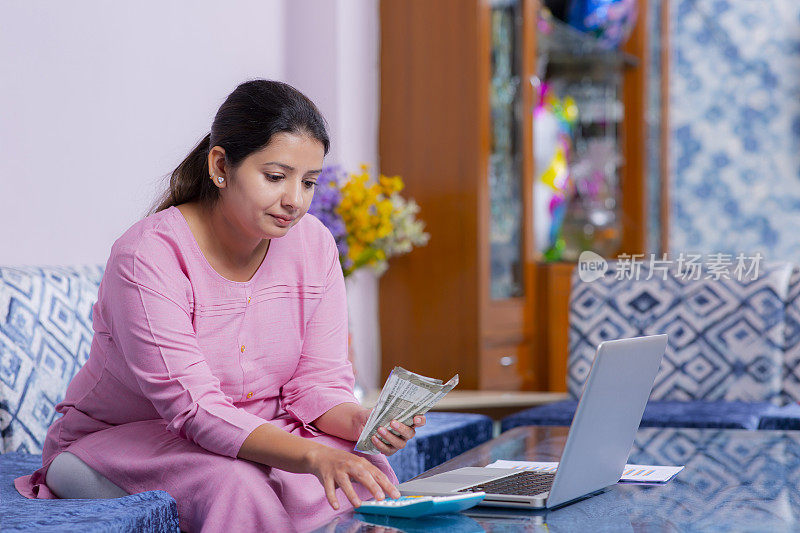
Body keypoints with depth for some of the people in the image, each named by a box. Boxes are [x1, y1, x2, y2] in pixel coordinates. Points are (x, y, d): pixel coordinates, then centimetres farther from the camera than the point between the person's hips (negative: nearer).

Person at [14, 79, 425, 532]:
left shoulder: (313, 245, -6)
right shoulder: (147, 256, -23)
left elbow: (319, 383, -4)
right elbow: (195, 407, -30)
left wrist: (360, 421, -29)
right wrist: (313, 455, -43)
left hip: (260, 436, 5)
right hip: (129, 440, -4)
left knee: (367, 476, -23)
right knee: (235, 485, -36)